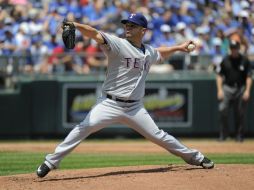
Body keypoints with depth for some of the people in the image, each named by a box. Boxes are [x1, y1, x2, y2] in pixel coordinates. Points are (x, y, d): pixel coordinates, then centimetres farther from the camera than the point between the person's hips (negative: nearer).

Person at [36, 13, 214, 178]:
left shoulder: (149, 52, 9)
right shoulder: (118, 44, -8)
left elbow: (160, 53, 36)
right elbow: (95, 34, -25)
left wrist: (178, 48, 31)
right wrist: (74, 25, -40)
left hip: (135, 108, 4)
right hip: (110, 103, -4)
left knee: (158, 136, 8)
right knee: (84, 128, -22)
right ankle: (51, 162, -17)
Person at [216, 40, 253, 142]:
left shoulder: (245, 60, 1)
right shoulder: (225, 60, 4)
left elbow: (249, 76, 2)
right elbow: (219, 75, 7)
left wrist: (247, 91, -7)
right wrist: (219, 90, -3)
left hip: (241, 89, 0)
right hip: (227, 88, 1)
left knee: (240, 113, 2)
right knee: (222, 109, -14)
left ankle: (239, 135, 13)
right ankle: (223, 134, -6)